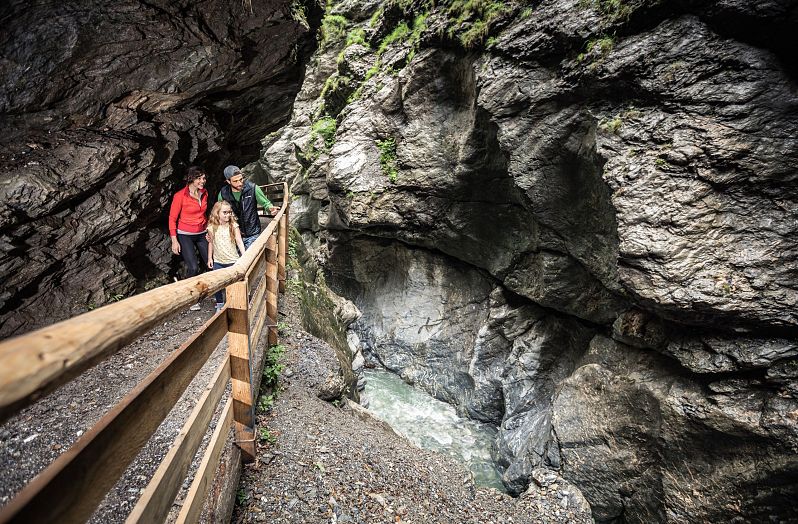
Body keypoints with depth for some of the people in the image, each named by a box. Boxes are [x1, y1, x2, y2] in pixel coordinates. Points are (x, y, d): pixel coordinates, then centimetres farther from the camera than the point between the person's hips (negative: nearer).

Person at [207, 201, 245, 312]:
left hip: (232, 261, -2)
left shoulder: (233, 226, -8)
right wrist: (209, 258, 8)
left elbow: (239, 241, -12)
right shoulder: (212, 228, -3)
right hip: (218, 261, 2)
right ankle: (219, 304, 26)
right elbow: (211, 243, 7)